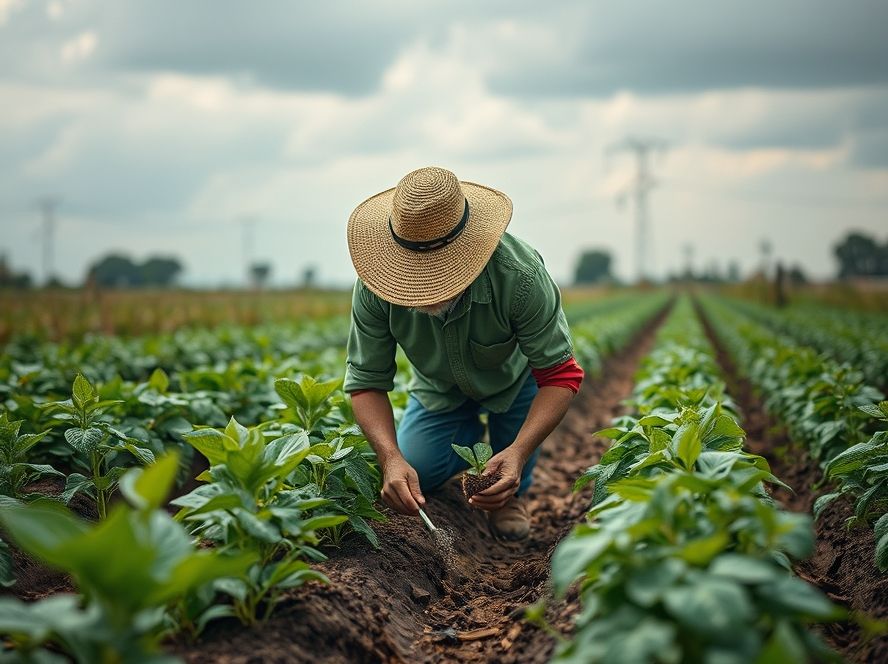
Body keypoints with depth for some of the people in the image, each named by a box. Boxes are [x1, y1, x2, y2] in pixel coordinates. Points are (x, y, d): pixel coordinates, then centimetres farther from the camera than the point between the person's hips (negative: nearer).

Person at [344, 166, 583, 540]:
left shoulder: (519, 275, -41)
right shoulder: (373, 289, -34)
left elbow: (559, 375, -36)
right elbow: (366, 381, -26)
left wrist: (518, 451, -52)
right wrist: (392, 459, -44)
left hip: (513, 376, -1)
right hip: (440, 389, 2)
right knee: (414, 474, -12)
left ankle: (513, 492, -2)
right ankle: (472, 436, 25)